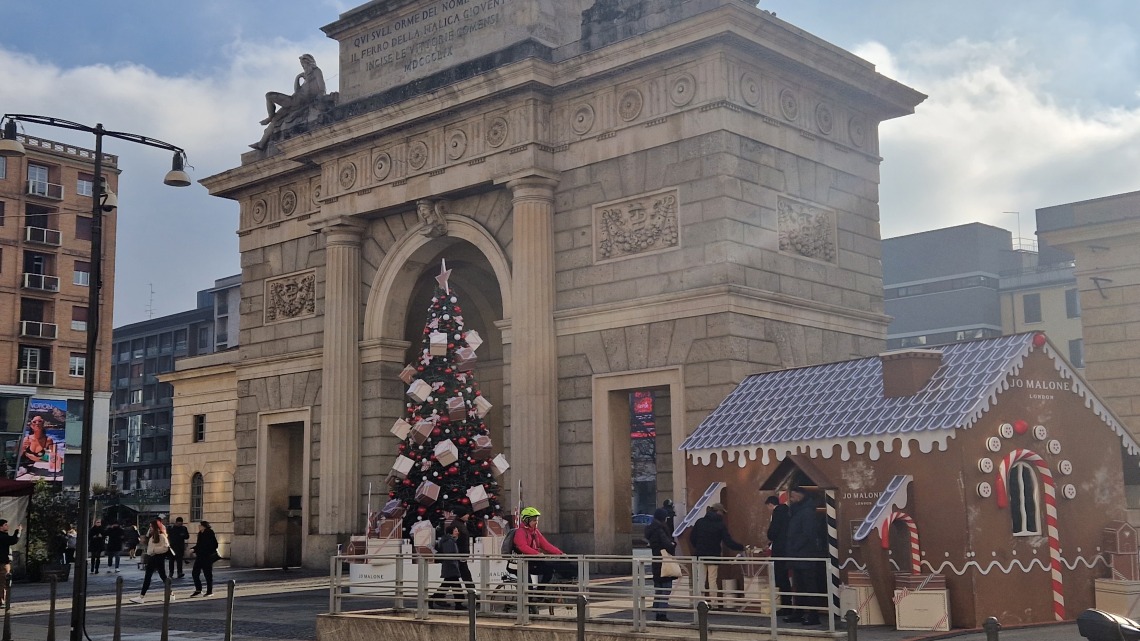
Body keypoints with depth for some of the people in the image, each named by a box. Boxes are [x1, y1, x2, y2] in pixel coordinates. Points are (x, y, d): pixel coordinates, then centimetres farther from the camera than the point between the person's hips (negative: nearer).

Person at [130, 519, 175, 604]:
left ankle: (170, 595, 15)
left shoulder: (162, 536, -14)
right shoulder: (151, 536, 13)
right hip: (151, 558, 9)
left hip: (159, 558, -9)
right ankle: (142, 596, 6)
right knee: (147, 577, 5)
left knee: (163, 576, 2)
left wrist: (154, 550, -21)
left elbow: (166, 547, -22)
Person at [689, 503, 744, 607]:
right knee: (712, 580, 4)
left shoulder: (700, 522, 1)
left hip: (700, 555, 2)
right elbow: (728, 542, -13)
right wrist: (742, 547, -4)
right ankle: (714, 604, 3)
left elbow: (692, 538, 3)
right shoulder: (720, 525, -8)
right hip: (713, 556, -2)